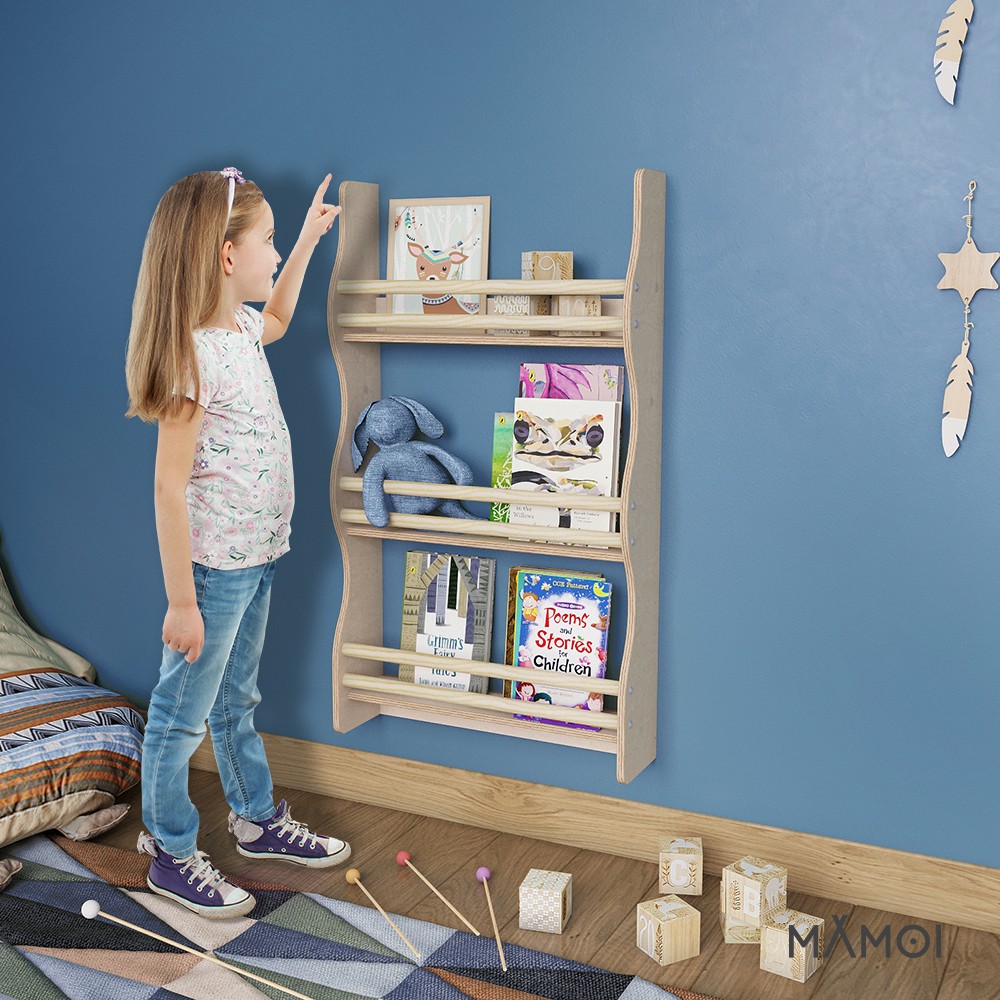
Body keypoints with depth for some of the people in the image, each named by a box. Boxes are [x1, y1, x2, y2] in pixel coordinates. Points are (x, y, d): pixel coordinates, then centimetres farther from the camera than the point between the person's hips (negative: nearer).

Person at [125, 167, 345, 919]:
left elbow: (277, 318, 33)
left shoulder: (240, 328, 4)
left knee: (237, 700, 24)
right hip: (213, 567, -9)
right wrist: (181, 601, -21)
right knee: (182, 715, 8)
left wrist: (308, 243, 29)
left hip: (258, 555, 9)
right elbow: (170, 485, -23)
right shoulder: (193, 355, -23)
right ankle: (172, 855, 24)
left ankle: (258, 819, 39)